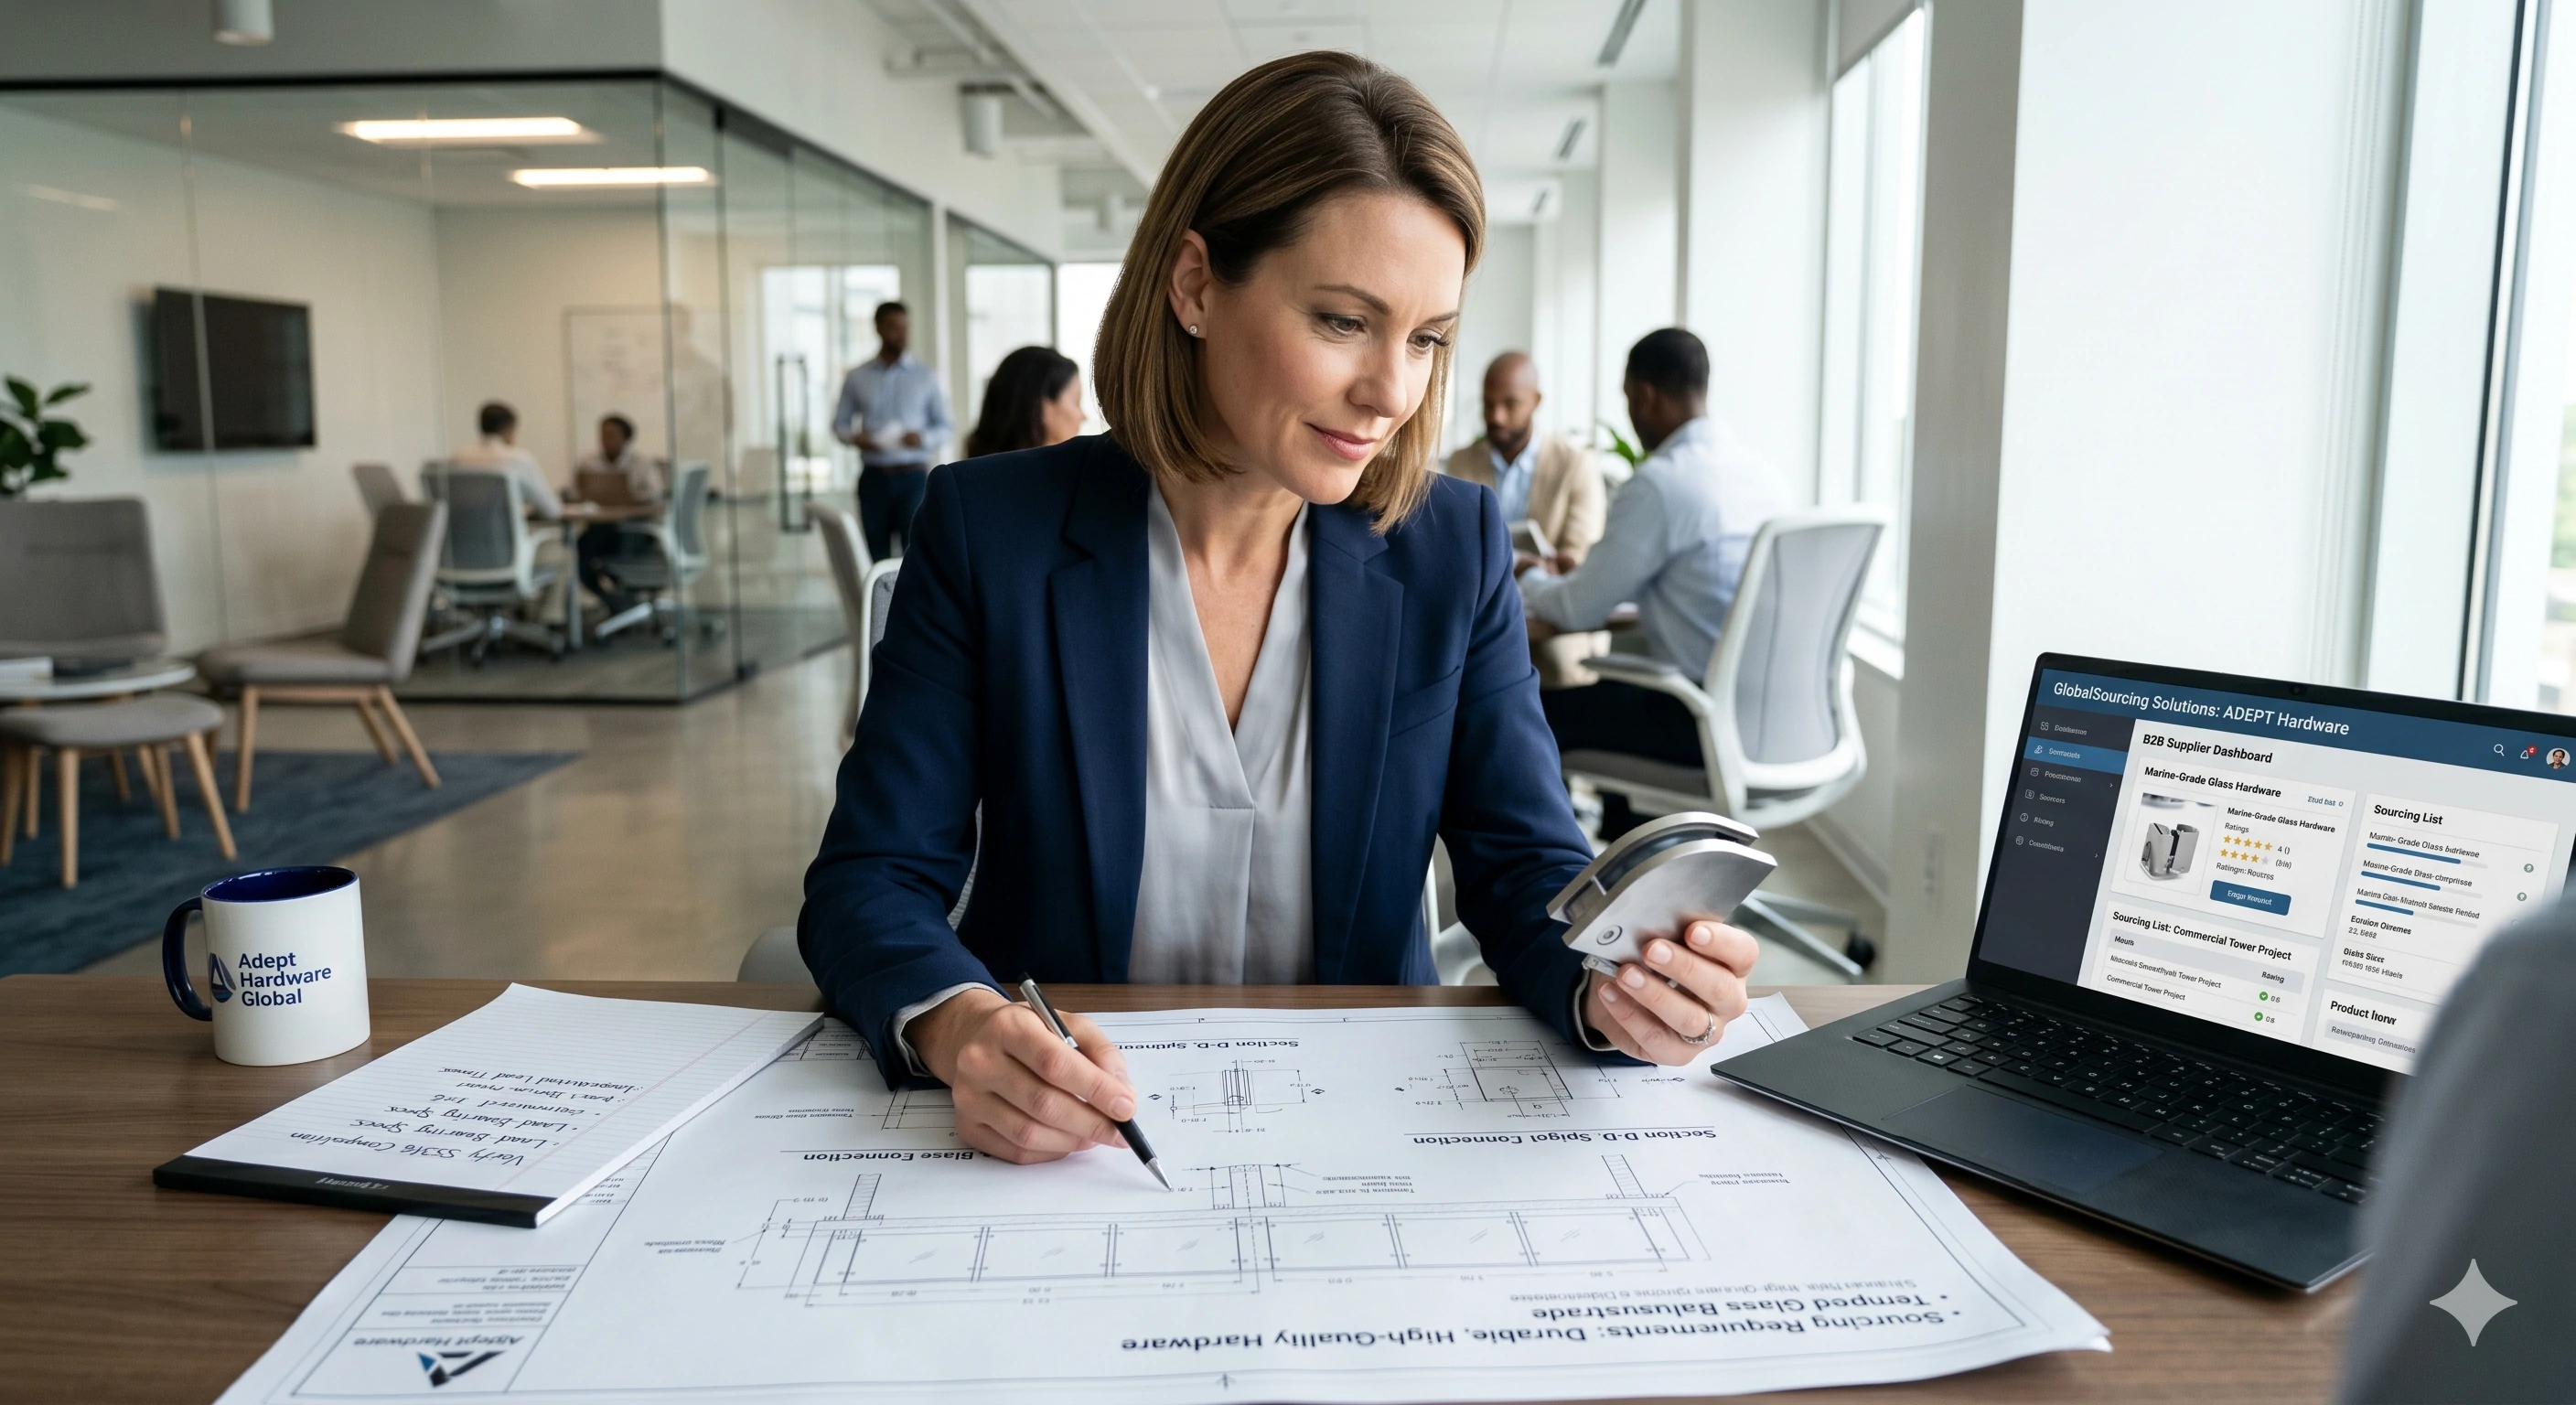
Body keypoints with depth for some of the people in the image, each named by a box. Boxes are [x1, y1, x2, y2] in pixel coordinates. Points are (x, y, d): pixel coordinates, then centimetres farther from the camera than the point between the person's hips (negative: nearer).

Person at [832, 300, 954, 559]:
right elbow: (839, 423, 12)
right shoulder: (857, 377, 8)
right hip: (874, 476, 1)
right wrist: (855, 437, -10)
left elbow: (944, 427, 7)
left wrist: (923, 438, -14)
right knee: (876, 551, 3)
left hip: (913, 475, -1)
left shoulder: (926, 377, 5)